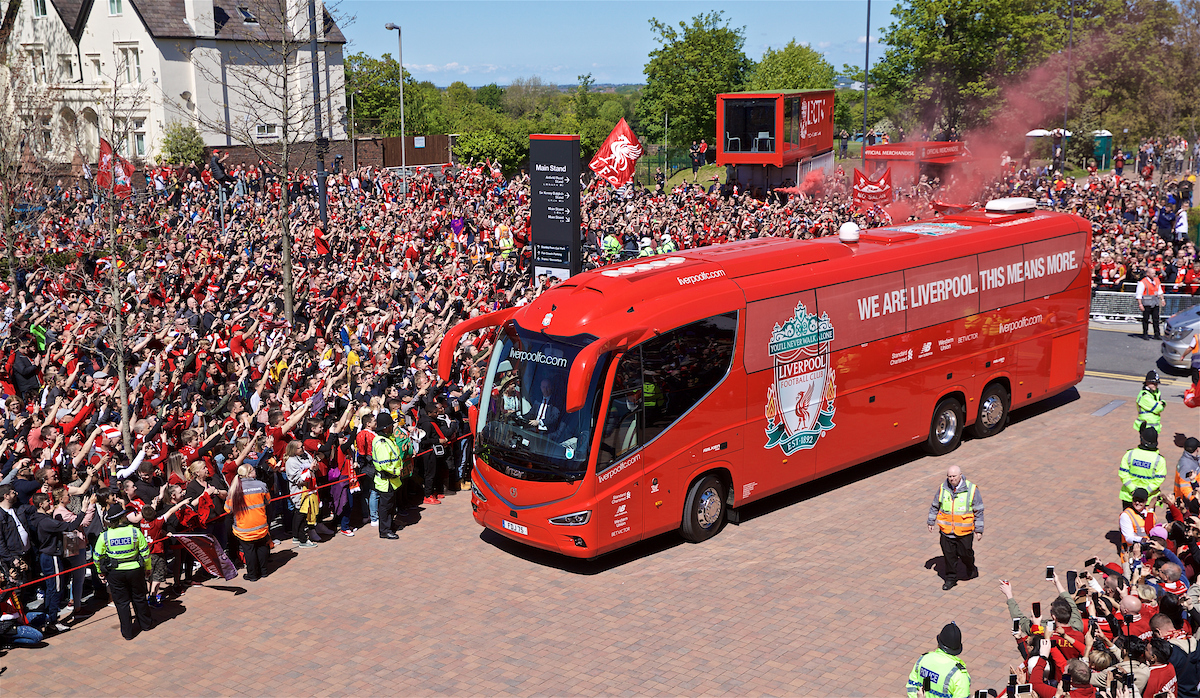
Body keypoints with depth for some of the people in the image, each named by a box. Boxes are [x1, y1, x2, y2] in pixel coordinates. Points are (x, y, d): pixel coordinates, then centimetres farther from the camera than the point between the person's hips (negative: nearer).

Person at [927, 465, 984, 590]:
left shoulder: (971, 489, -9)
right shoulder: (943, 488, -2)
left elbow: (979, 511, -3)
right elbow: (935, 506, 13)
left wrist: (979, 529, -2)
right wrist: (931, 521, 16)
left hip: (964, 532, -2)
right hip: (946, 530, 2)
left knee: (965, 553, 9)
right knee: (949, 555, 7)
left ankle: (971, 568, 40)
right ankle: (951, 578, 23)